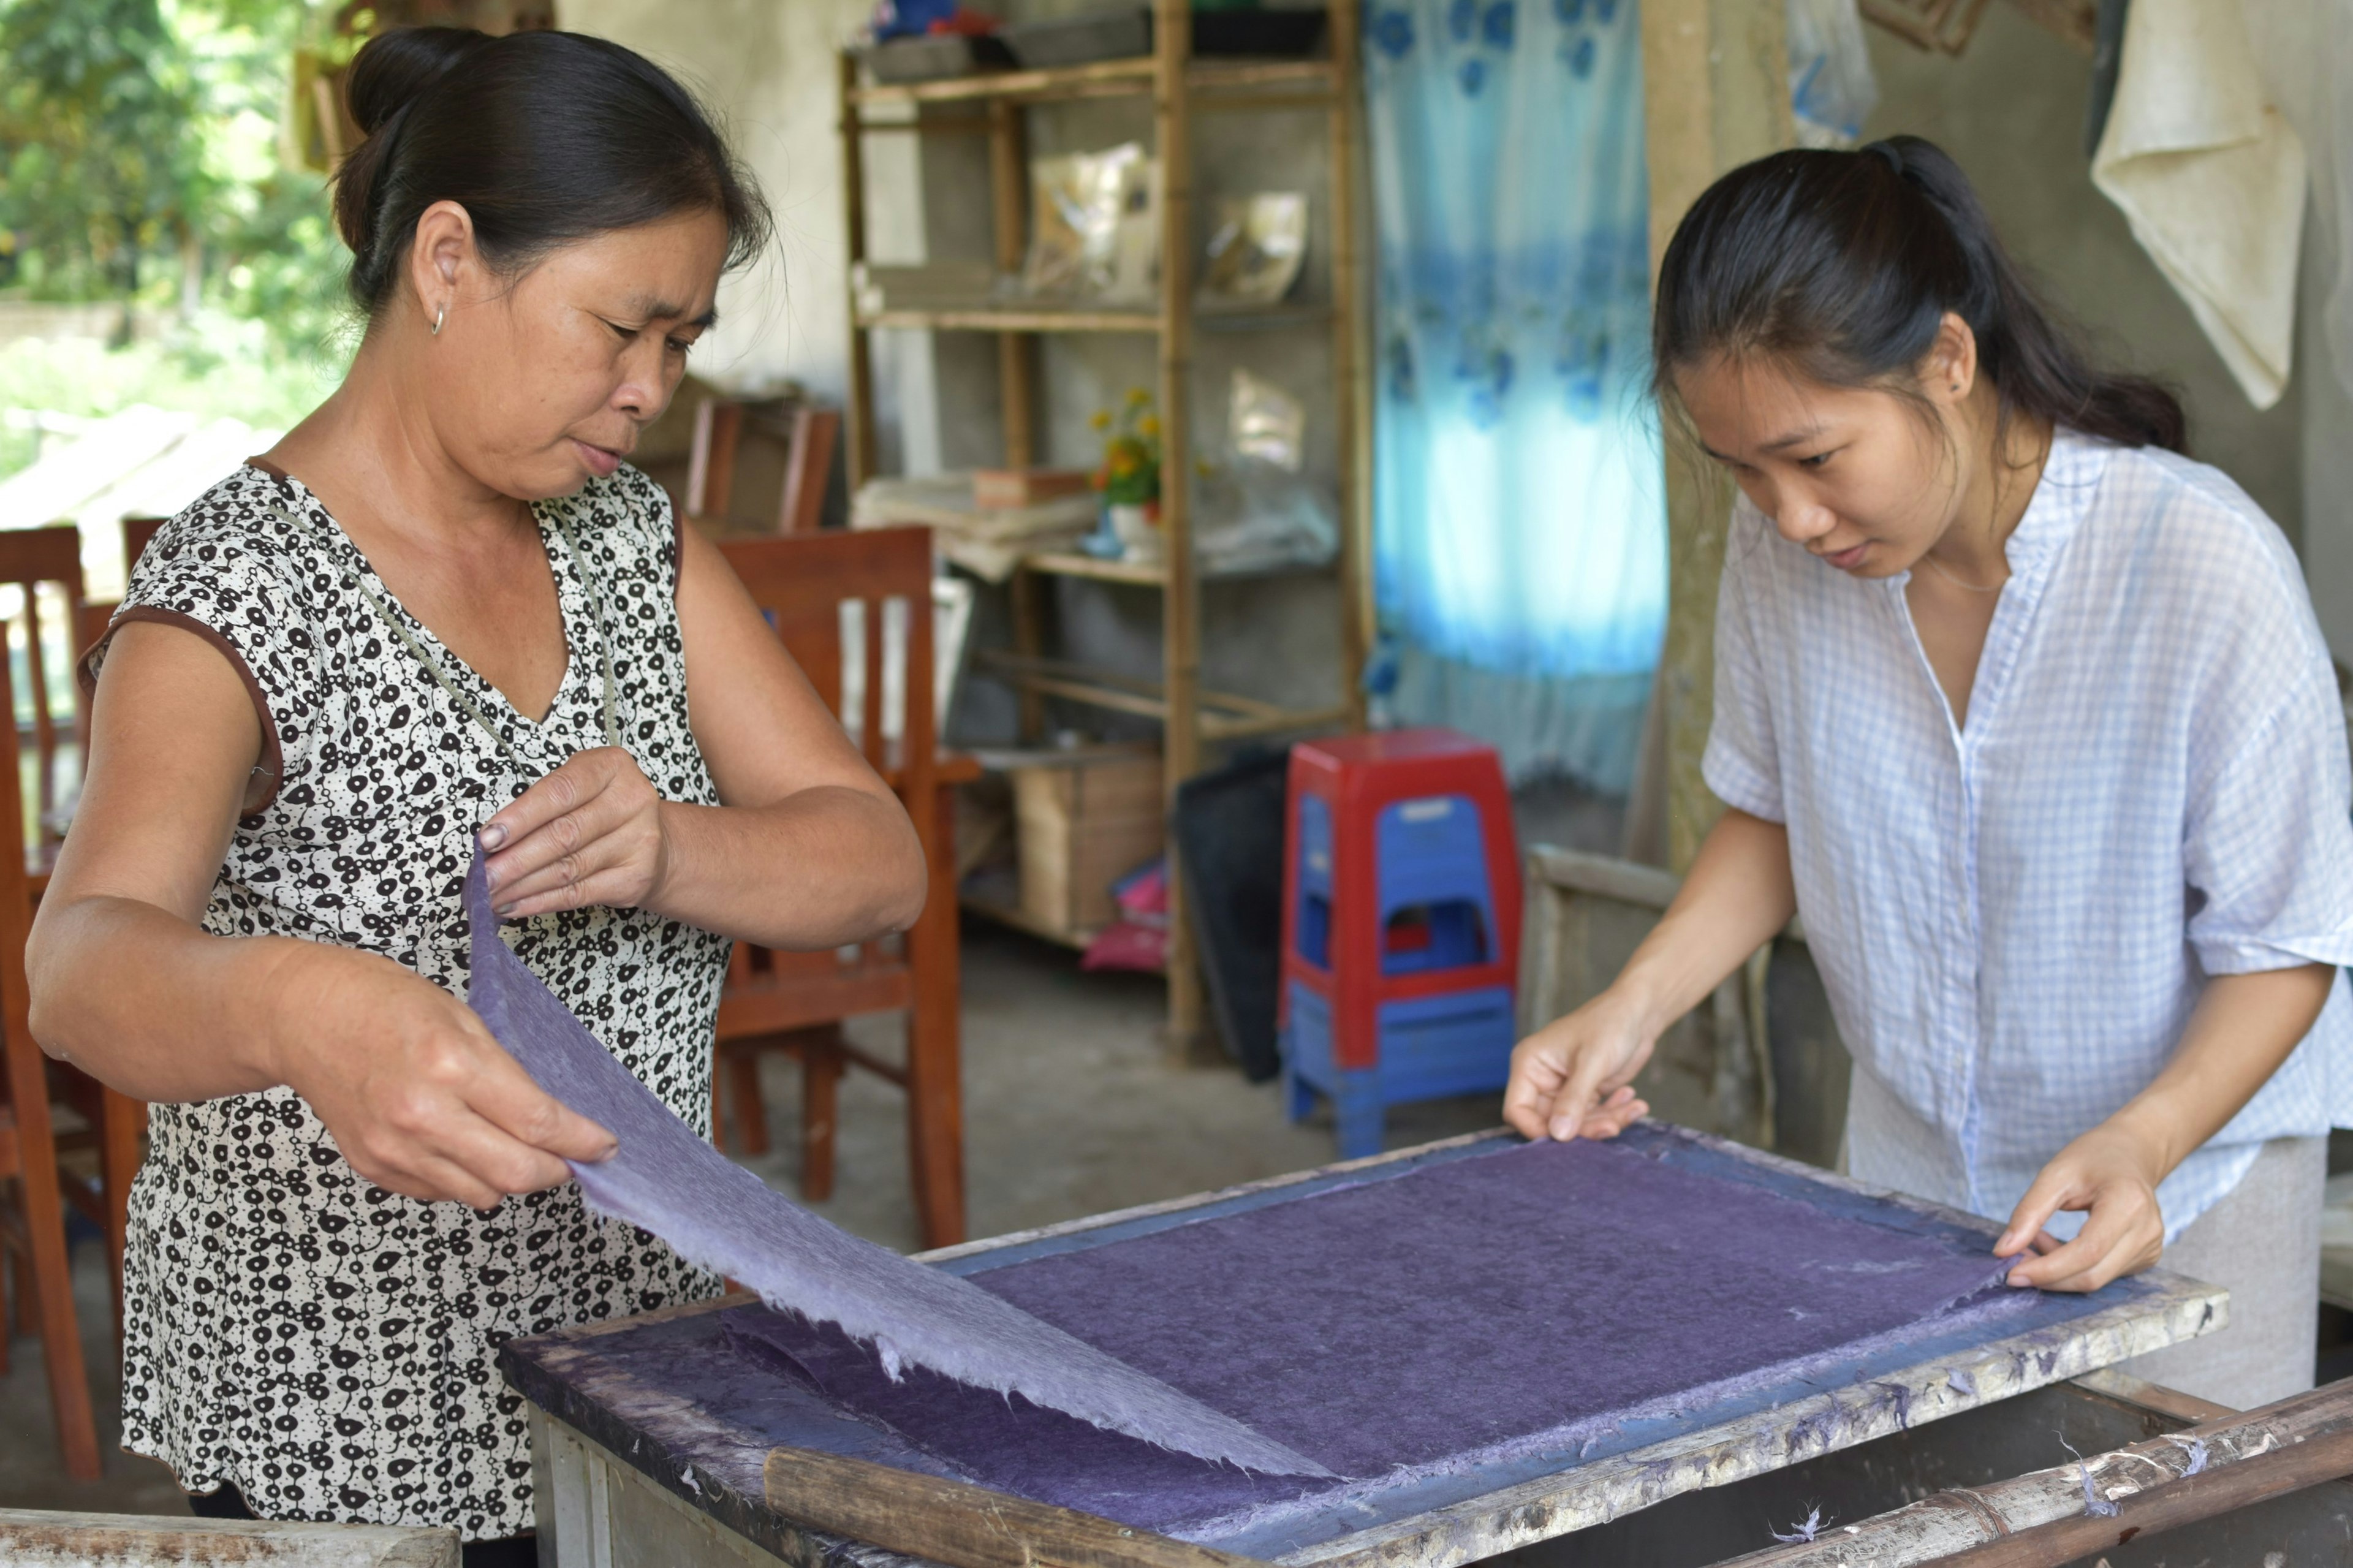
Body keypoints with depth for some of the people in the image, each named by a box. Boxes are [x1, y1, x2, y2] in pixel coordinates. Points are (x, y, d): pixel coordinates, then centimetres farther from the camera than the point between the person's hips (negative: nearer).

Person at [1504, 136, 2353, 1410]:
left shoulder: (2207, 571, -26)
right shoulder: (1780, 548, -12)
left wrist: (2141, 1143, -33)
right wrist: (1637, 1005, -9)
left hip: (2182, 1188, -3)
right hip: (1905, 1167, 4)